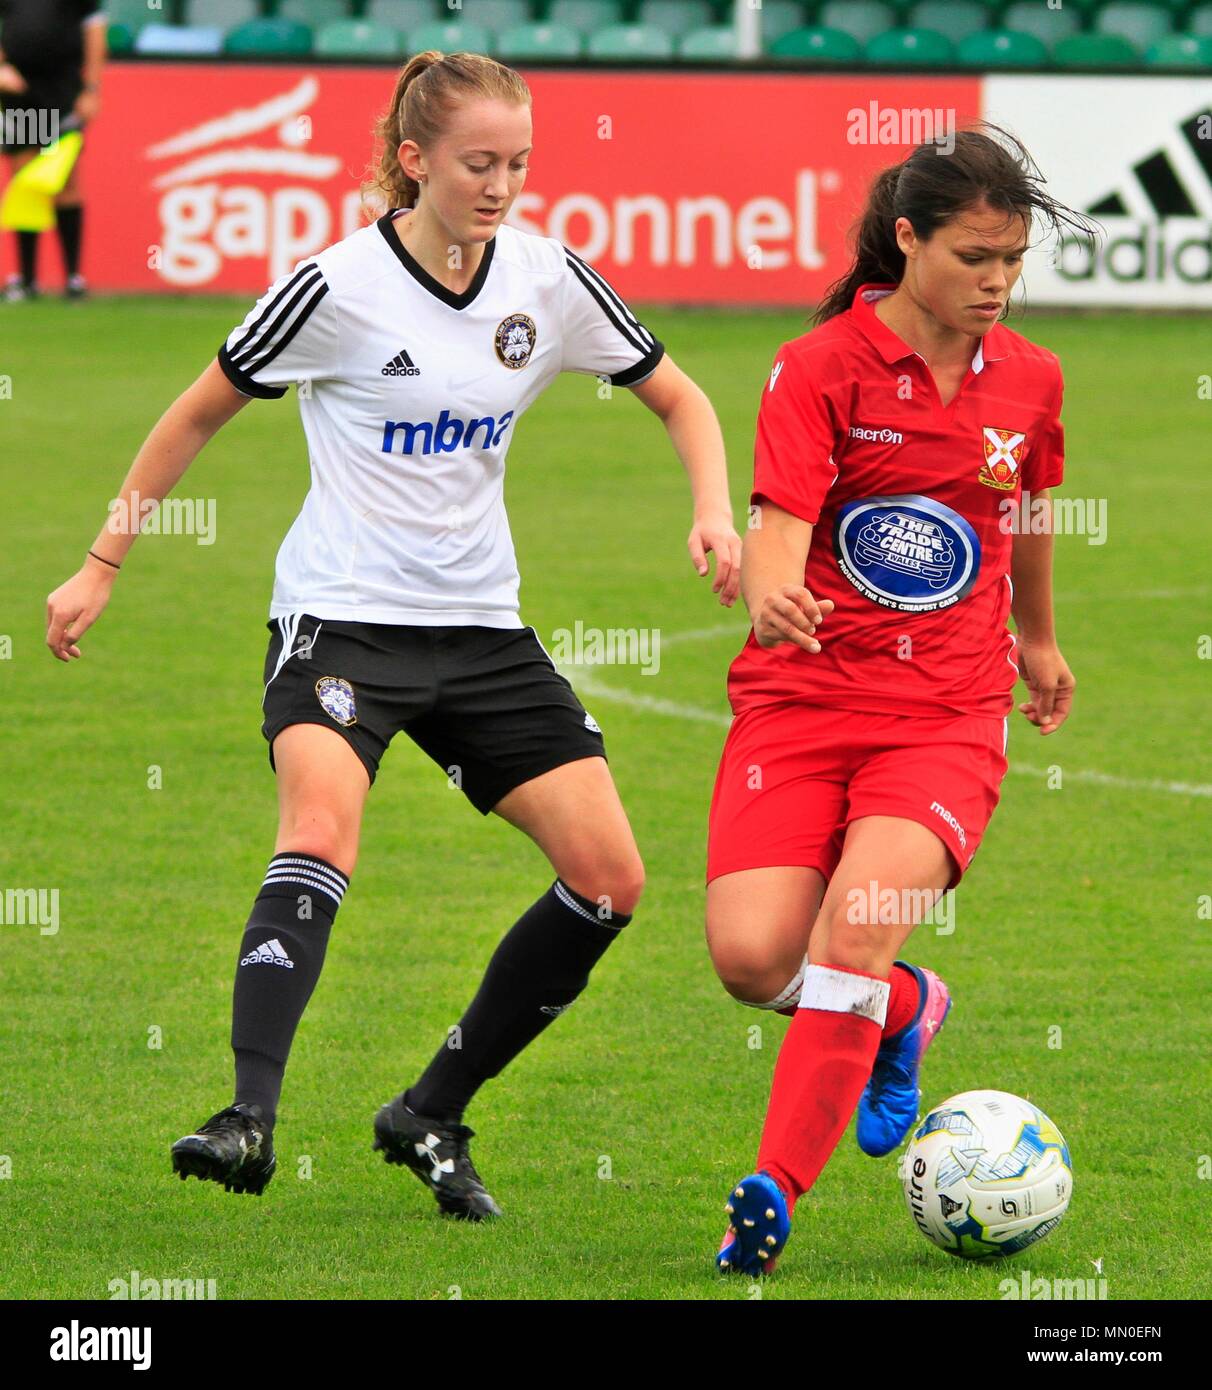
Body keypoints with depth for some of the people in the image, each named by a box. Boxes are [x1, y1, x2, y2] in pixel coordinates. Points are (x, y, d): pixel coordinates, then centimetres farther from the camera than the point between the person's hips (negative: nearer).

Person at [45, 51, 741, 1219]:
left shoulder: (548, 281, 1)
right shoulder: (341, 286, -11)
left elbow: (679, 399, 14)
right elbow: (200, 414, 2)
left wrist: (715, 511, -6)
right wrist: (102, 567, 3)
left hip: (481, 626, 5)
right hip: (342, 612, -5)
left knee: (610, 878, -3)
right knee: (321, 829, -32)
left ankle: (430, 1118, 10)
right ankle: (248, 1119, -39)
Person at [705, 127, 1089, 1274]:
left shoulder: (1028, 382, 6)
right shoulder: (820, 367, -6)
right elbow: (779, 525, -18)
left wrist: (1038, 641, 39)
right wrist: (768, 591, -41)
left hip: (946, 715, 1)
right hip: (803, 696, -1)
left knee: (853, 937, -22)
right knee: (751, 958, -14)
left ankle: (772, 1197, -17)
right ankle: (902, 1012, 20)